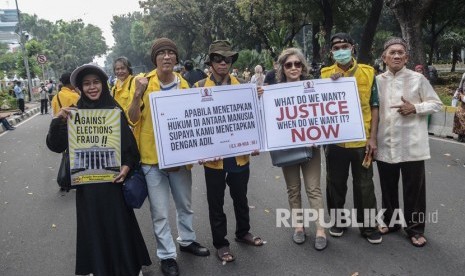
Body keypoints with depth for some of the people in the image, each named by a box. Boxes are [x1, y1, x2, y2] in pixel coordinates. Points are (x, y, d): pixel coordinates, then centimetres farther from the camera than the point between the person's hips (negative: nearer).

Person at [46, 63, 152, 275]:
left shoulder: (115, 110, -2)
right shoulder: (74, 114, 1)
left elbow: (130, 142, -1)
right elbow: (56, 146, -3)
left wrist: (127, 166, -17)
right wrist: (58, 121, -20)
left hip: (113, 178, -1)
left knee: (119, 223, 7)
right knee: (93, 225, 11)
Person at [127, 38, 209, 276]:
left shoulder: (183, 84, 3)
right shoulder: (142, 82, -7)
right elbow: (133, 119, -8)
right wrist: (138, 95, -23)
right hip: (152, 156, -3)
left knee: (185, 204, 19)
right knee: (160, 212, 5)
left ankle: (187, 240, 41)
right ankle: (167, 255, 22)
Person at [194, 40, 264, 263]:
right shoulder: (200, 87, -4)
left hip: (239, 153, 3)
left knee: (240, 197, 19)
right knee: (216, 202, 10)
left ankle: (243, 232, 41)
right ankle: (220, 242, 27)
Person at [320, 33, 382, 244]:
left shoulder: (368, 72, 1)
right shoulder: (325, 74, 0)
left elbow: (374, 107, 3)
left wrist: (372, 137, -4)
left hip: (361, 139, 0)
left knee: (364, 185, 10)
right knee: (336, 183, 13)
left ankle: (368, 226, 25)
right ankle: (337, 221, 31)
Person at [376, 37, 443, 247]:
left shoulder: (418, 79, 0)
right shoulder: (377, 81, 5)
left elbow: (436, 104, 3)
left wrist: (414, 108, -12)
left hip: (411, 145, -2)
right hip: (385, 145, 2)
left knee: (414, 189, 6)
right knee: (388, 187, 14)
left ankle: (415, 228, 21)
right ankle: (390, 221, 31)